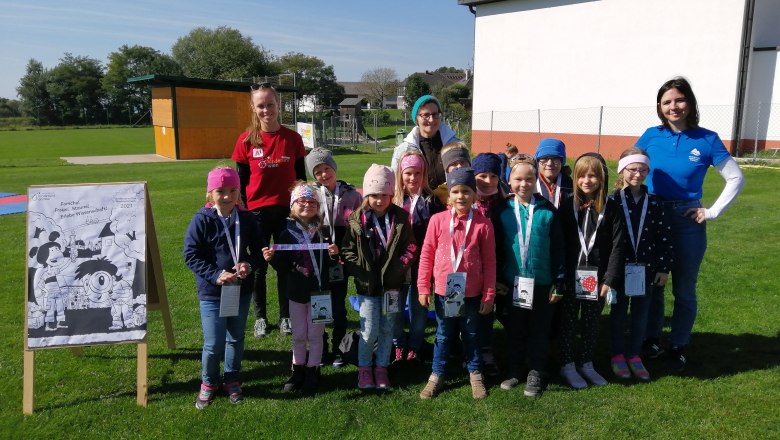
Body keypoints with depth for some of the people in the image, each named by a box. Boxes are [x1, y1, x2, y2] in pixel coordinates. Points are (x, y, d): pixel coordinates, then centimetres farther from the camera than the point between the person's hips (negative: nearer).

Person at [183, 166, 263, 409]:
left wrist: (250, 264, -15)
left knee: (236, 339, 17)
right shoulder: (202, 220, -11)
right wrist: (215, 275, -20)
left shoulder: (246, 219, -3)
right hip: (211, 292, -3)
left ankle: (232, 379, 37)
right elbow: (190, 255, -10)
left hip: (241, 290, 3)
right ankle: (208, 382, 28)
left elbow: (258, 249, 6)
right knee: (213, 343, 1)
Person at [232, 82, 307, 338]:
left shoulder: (292, 138, -1)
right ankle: (260, 318, 26)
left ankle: (286, 316, 25)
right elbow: (241, 180, 2)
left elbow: (301, 177, 6)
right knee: (258, 266, 11)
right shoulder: (246, 140, -3)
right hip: (256, 211, 0)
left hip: (287, 210, 1)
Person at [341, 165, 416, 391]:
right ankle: (364, 369, 24)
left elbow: (410, 248, 1)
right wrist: (361, 272, -11)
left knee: (387, 330, 12)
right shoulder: (357, 220, -6)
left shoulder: (401, 218, -4)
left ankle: (381, 368, 30)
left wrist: (399, 268, -10)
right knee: (369, 332, 2)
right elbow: (347, 250, -2)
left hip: (391, 284, 2)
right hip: (367, 286, -1)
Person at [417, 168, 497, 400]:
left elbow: (489, 261, -4)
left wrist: (489, 294, -2)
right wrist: (423, 288, 0)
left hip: (471, 292, 0)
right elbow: (426, 255, -1)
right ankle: (436, 376, 31)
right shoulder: (437, 220, -7)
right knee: (443, 336, 16)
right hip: (444, 290, 1)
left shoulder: (483, 223, -9)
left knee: (471, 335, 17)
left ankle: (475, 375, 36)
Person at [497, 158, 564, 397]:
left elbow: (558, 248, -1)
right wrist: (497, 279, 4)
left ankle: (536, 373, 24)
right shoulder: (504, 211, -1)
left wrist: (558, 282, -2)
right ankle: (515, 370, 28)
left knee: (539, 330, 9)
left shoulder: (548, 211, -4)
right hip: (513, 281, 1)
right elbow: (497, 247, 5)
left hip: (541, 282, -1)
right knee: (515, 329, 13)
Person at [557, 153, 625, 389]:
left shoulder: (611, 208, -2)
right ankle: (567, 365, 24)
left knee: (592, 323, 14)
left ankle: (586, 364, 31)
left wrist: (610, 279, -9)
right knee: (568, 322, 10)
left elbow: (617, 245, -4)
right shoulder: (567, 206, -4)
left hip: (597, 277, 1)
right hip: (571, 276, -1)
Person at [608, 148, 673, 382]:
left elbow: (664, 237, 2)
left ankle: (634, 355, 27)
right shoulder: (613, 201, -7)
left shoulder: (654, 202, 0)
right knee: (618, 312, 10)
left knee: (641, 313, 12)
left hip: (646, 267, 2)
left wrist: (663, 268, 0)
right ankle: (618, 355, 25)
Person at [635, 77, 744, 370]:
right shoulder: (651, 136, -3)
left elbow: (736, 179, -2)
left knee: (684, 289, 10)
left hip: (688, 221, -1)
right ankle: (651, 339, 28)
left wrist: (713, 212, -7)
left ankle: (678, 346, 25)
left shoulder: (707, 140, -7)